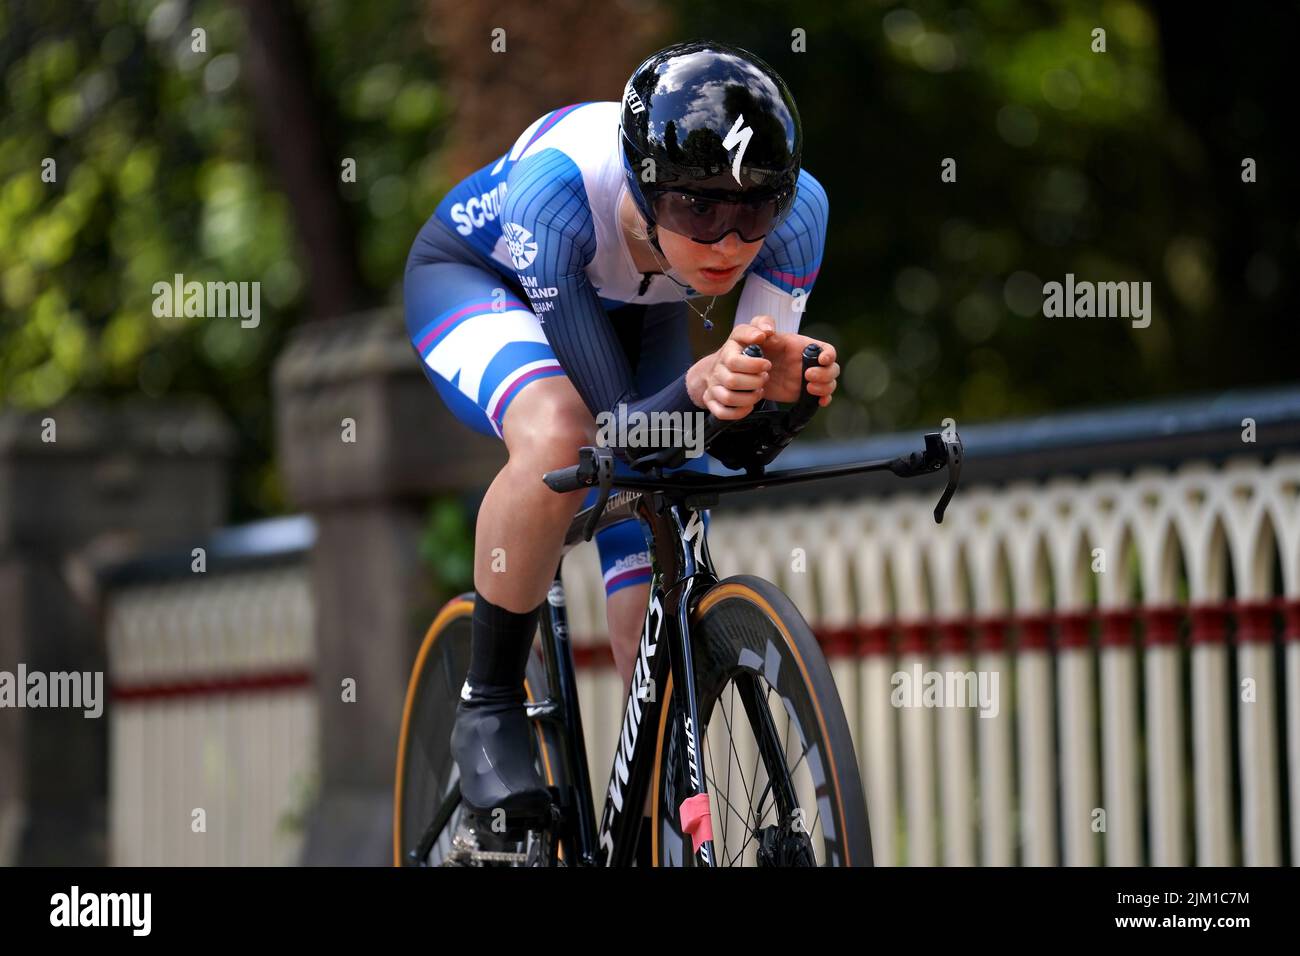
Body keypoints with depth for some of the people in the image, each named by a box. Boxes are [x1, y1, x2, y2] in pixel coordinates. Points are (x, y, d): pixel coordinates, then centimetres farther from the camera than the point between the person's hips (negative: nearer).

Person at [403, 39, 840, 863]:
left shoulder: (798, 210, -33)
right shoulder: (562, 185, -42)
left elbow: (747, 438, -26)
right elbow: (610, 428, -40)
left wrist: (780, 381, -49)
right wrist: (699, 387, -61)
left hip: (631, 312, 4)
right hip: (476, 277, -4)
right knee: (560, 435, -37)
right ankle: (489, 712, -18)